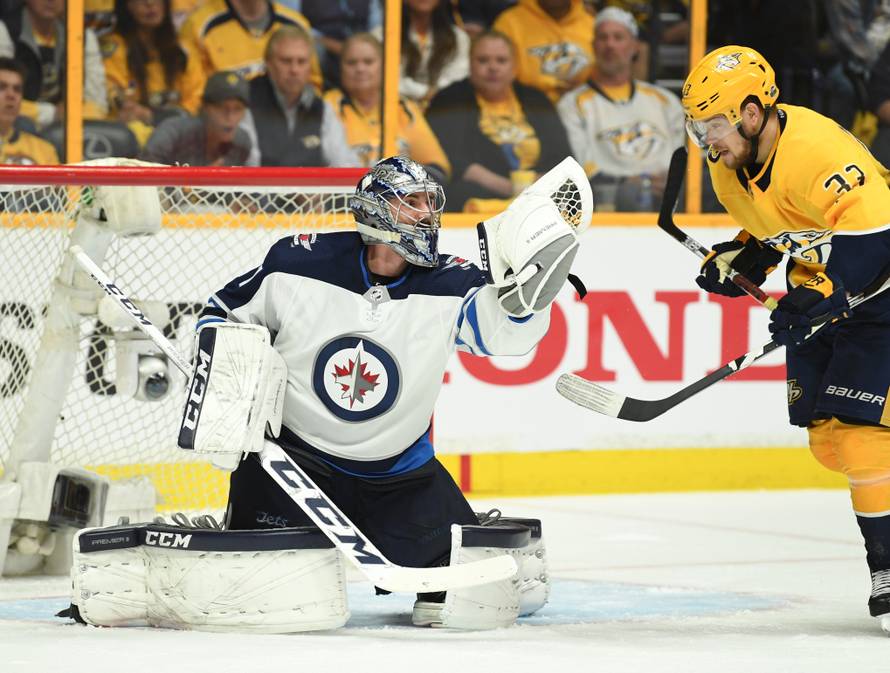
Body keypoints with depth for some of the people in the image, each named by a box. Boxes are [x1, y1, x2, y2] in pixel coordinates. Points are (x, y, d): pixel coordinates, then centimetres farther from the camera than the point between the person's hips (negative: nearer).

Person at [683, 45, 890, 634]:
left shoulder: (818, 149, -30)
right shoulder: (730, 166, 0)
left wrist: (818, 298, -40)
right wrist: (740, 260, 1)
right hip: (823, 292, 9)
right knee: (827, 436, 6)